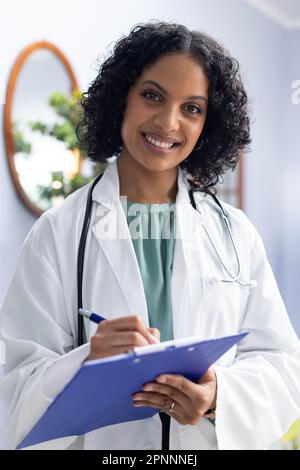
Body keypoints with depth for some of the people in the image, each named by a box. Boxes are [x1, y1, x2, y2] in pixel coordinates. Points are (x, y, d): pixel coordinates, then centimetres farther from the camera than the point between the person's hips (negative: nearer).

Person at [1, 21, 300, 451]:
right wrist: (87, 366, -31)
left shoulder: (235, 234, -2)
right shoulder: (57, 234, -9)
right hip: (98, 442, -1)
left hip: (217, 441, 2)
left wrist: (220, 396, -23)